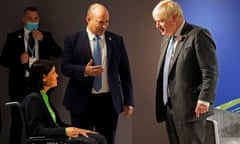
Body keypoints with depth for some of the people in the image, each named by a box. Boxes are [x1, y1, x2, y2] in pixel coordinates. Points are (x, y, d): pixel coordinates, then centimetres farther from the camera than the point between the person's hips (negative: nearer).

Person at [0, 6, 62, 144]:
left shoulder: (46, 36, 8)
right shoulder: (13, 37, 4)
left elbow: (58, 54, -5)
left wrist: (42, 39, -14)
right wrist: (18, 59, -17)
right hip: (20, 84, -1)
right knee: (17, 120, 2)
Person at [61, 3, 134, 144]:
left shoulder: (117, 40, 6)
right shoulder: (73, 40, 1)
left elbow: (125, 72, 8)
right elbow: (65, 67, -5)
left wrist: (128, 100, 5)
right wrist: (84, 71, -25)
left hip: (109, 102, 2)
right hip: (82, 101, -1)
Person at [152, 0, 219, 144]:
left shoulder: (198, 35, -10)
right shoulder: (167, 38, 17)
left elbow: (211, 71, -14)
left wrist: (204, 100, -20)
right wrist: (162, 103, 16)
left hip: (190, 108, -8)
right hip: (169, 108, 8)